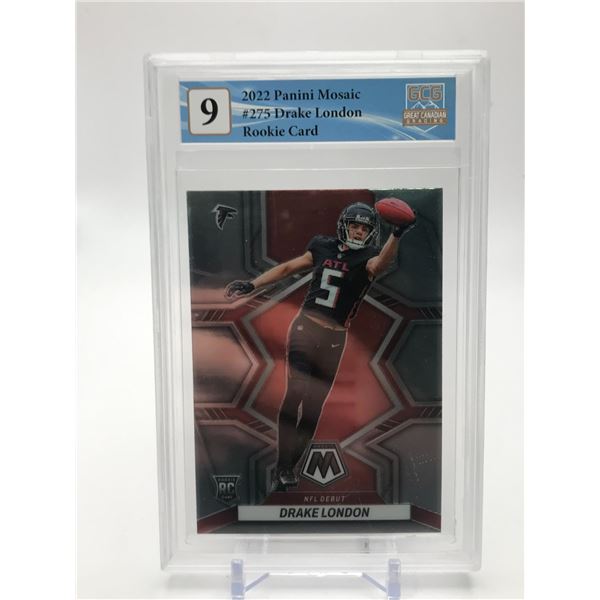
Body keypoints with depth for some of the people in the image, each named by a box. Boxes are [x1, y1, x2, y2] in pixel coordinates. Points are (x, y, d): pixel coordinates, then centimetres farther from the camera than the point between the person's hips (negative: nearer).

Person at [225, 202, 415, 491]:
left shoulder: (367, 258, 0)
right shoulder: (323, 248, 7)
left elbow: (382, 262, -24)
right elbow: (287, 268, 16)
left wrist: (397, 234, -41)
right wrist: (251, 285, 13)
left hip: (334, 339, 0)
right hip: (305, 326, 0)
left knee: (314, 406, 6)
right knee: (295, 392, -13)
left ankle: (290, 465, 23)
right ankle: (282, 467, 0)